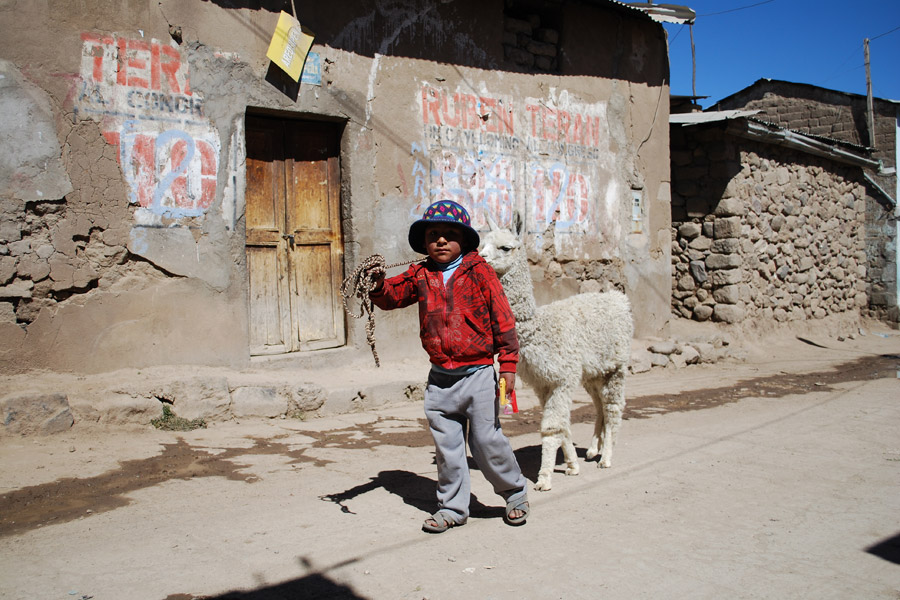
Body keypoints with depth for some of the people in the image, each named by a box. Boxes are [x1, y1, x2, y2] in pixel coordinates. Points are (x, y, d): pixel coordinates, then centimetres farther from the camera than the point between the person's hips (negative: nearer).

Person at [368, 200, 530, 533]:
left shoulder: (479, 272, -5)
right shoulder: (420, 276, 6)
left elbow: (503, 318, -6)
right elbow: (392, 296, 9)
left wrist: (508, 364, -9)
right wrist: (379, 285, -15)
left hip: (478, 374, -4)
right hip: (440, 378, 4)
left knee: (486, 440, 3)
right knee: (446, 446, 11)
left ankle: (515, 494, 27)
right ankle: (452, 507, 26)